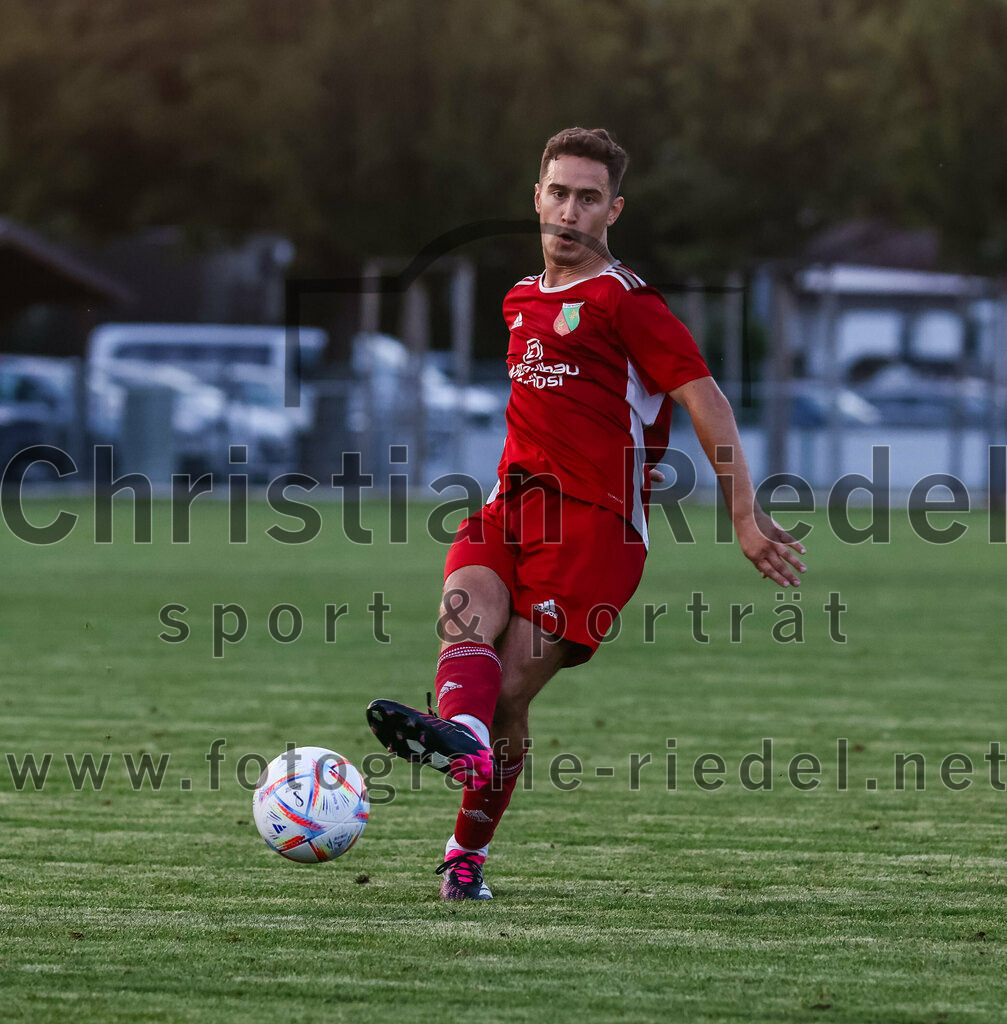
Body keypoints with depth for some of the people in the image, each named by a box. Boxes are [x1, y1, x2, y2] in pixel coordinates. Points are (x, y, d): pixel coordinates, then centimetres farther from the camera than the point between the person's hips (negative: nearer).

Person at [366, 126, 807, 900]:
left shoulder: (625, 301, -5)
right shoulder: (522, 300, 20)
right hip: (512, 504, 6)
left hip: (595, 524, -6)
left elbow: (704, 400, -9)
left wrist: (746, 518, -16)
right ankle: (463, 740, -50)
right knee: (467, 612, -26)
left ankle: (468, 857, -7)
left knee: (508, 694, -13)